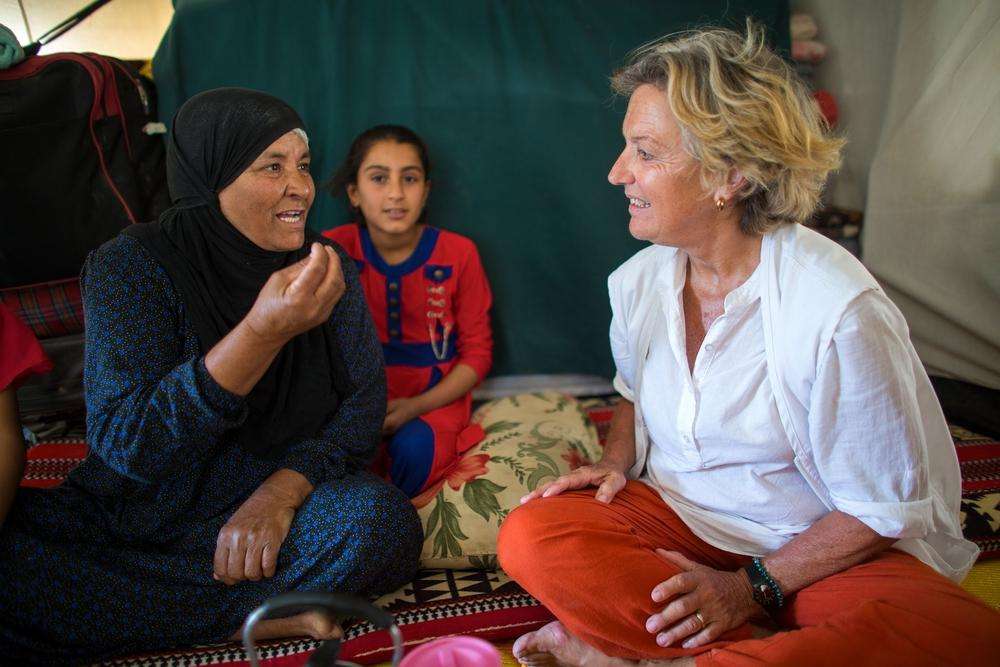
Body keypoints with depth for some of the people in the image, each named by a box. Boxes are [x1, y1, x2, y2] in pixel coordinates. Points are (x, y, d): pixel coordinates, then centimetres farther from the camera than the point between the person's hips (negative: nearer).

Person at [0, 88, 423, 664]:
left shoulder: (325, 267, 0)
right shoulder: (131, 265, -10)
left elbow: (365, 399, -2)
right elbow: (121, 444, -19)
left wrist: (283, 488, -21)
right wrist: (263, 332, -31)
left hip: (276, 508, 2)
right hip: (138, 517, -1)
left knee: (379, 517, -29)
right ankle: (265, 617, -16)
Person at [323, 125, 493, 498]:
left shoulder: (458, 254, -7)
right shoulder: (334, 250, -5)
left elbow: (478, 352, -3)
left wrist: (415, 406, -16)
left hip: (435, 395, 0)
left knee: (414, 447, -31)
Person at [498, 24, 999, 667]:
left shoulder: (838, 312, -20)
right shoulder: (639, 281, -1)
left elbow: (886, 509, -12)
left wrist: (750, 586, -16)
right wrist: (617, 462, -2)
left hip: (818, 550, -3)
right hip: (677, 517, 4)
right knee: (530, 535, -23)